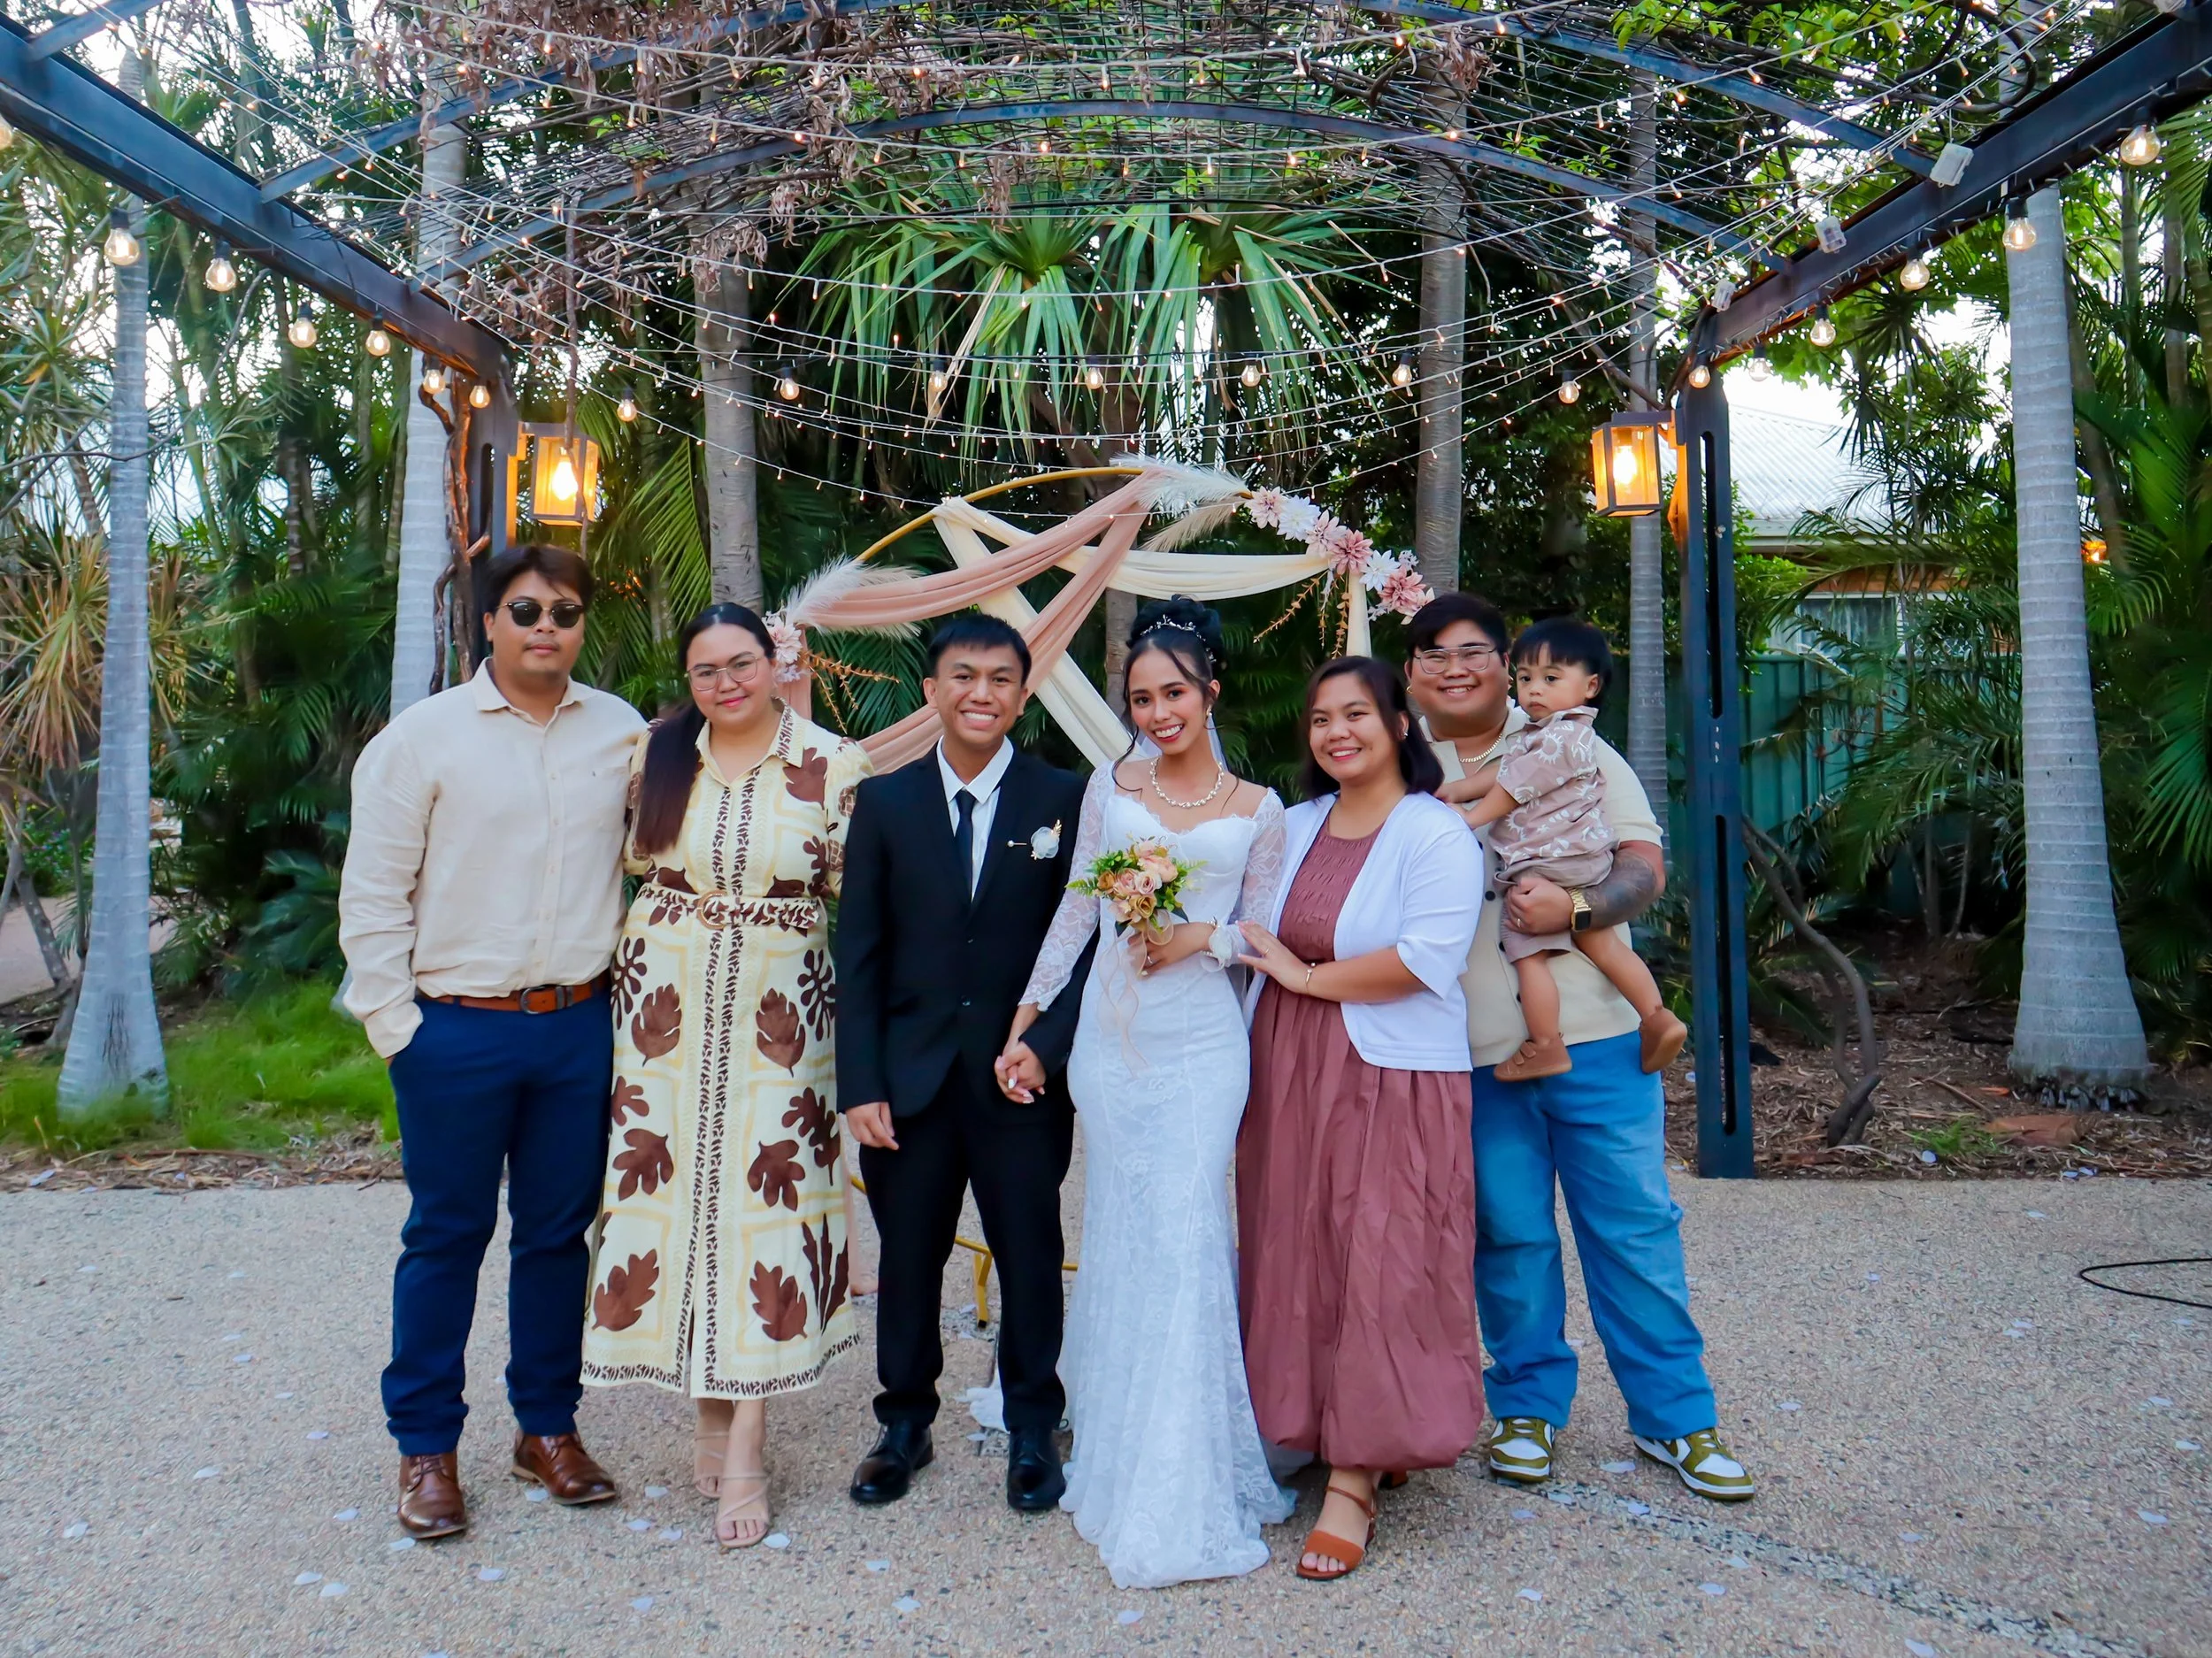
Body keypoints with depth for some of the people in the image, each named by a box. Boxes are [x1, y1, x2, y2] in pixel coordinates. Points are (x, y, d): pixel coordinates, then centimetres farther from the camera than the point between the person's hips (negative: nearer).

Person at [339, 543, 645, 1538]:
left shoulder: (623, 733, 4)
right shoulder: (424, 736, -3)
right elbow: (373, 893, -2)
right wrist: (394, 1026, -6)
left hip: (580, 1027, 3)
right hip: (458, 1033, -2)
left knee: (559, 1232, 13)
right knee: (447, 1237, 9)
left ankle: (548, 1426, 29)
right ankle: (425, 1447, 24)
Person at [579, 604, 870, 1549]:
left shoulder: (834, 764, -4)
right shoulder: (656, 756, 4)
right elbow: (628, 865, 15)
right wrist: (631, 965, 9)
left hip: (779, 1015, -2)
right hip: (666, 1008, 3)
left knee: (764, 1201, -2)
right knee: (675, 1196, 5)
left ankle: (744, 1451, 6)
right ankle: (709, 1411, 23)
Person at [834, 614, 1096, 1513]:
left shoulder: (1064, 800, -2)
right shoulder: (885, 801, 2)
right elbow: (858, 953, 2)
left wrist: (1047, 1043, -14)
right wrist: (860, 1084, -3)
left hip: (1023, 1078, -1)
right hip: (910, 1080, 1)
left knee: (1030, 1260, 10)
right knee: (908, 1261, 13)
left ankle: (1033, 1431, 32)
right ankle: (905, 1425, 34)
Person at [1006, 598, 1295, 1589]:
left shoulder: (1256, 809, 3)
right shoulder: (1109, 787, 6)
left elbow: (1267, 929, 5)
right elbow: (1075, 911, 9)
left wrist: (1201, 938, -13)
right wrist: (1028, 1014, 6)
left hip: (1201, 1043, -2)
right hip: (1110, 1036, 2)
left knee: (1182, 1240, -5)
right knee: (1119, 1241, 10)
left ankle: (1183, 1491, 8)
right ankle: (1121, 1459, 26)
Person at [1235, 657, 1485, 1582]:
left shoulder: (1435, 834, -7)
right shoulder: (1294, 826, 12)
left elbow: (1427, 958, -19)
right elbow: (1256, 940, 21)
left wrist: (1306, 976, -13)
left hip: (1392, 1083, -6)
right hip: (1290, 1076, 6)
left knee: (1379, 1266, -2)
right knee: (1297, 1258, 8)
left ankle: (1355, 1479, 7)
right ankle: (1329, 1432, 24)